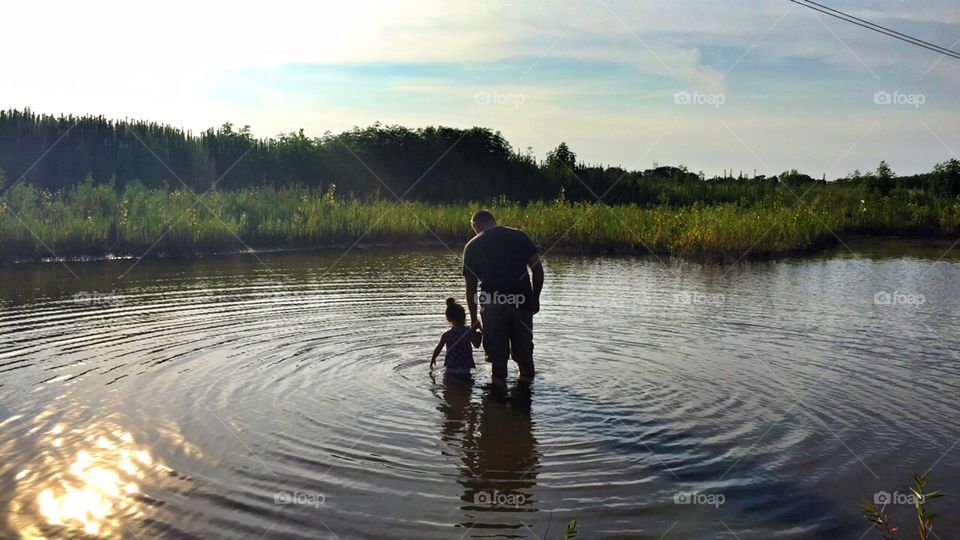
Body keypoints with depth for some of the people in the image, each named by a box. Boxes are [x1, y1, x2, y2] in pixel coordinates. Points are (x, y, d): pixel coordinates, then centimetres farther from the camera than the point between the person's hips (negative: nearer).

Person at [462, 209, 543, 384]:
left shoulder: (472, 246, 7)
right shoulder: (519, 236, 9)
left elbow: (471, 287, 8)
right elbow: (538, 269, 4)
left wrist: (474, 320, 15)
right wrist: (535, 298, 15)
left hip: (492, 304, -2)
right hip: (522, 302, 2)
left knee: (496, 347, 10)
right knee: (523, 344, 17)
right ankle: (526, 377, 27)